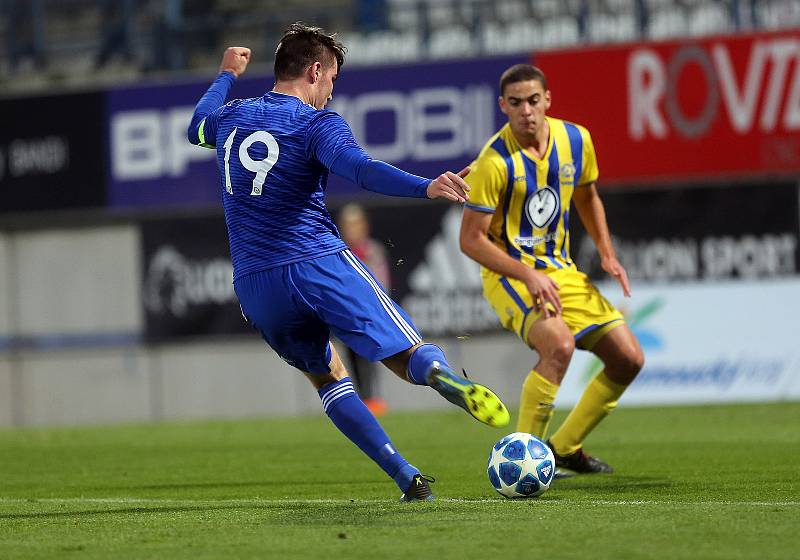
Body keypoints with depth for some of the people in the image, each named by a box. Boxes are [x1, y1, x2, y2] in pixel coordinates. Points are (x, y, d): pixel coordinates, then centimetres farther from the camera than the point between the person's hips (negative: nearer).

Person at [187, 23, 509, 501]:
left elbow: (198, 126, 40)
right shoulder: (317, 124, -4)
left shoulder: (232, 117, 15)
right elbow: (360, 168, -25)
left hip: (253, 286, 5)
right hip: (319, 264, -5)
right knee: (411, 355, -6)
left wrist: (227, 76, 56)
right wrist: (426, 187, -39)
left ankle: (407, 477, 3)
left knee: (327, 375, 19)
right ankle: (443, 375, -45)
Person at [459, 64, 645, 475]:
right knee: (559, 344, -33)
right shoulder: (495, 162, -21)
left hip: (561, 271, 7)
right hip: (510, 274, -7)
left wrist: (607, 254, 6)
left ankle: (565, 447, 18)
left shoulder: (576, 141, -2)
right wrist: (528, 275, -27)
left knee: (628, 359, 2)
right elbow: (470, 239, -19)